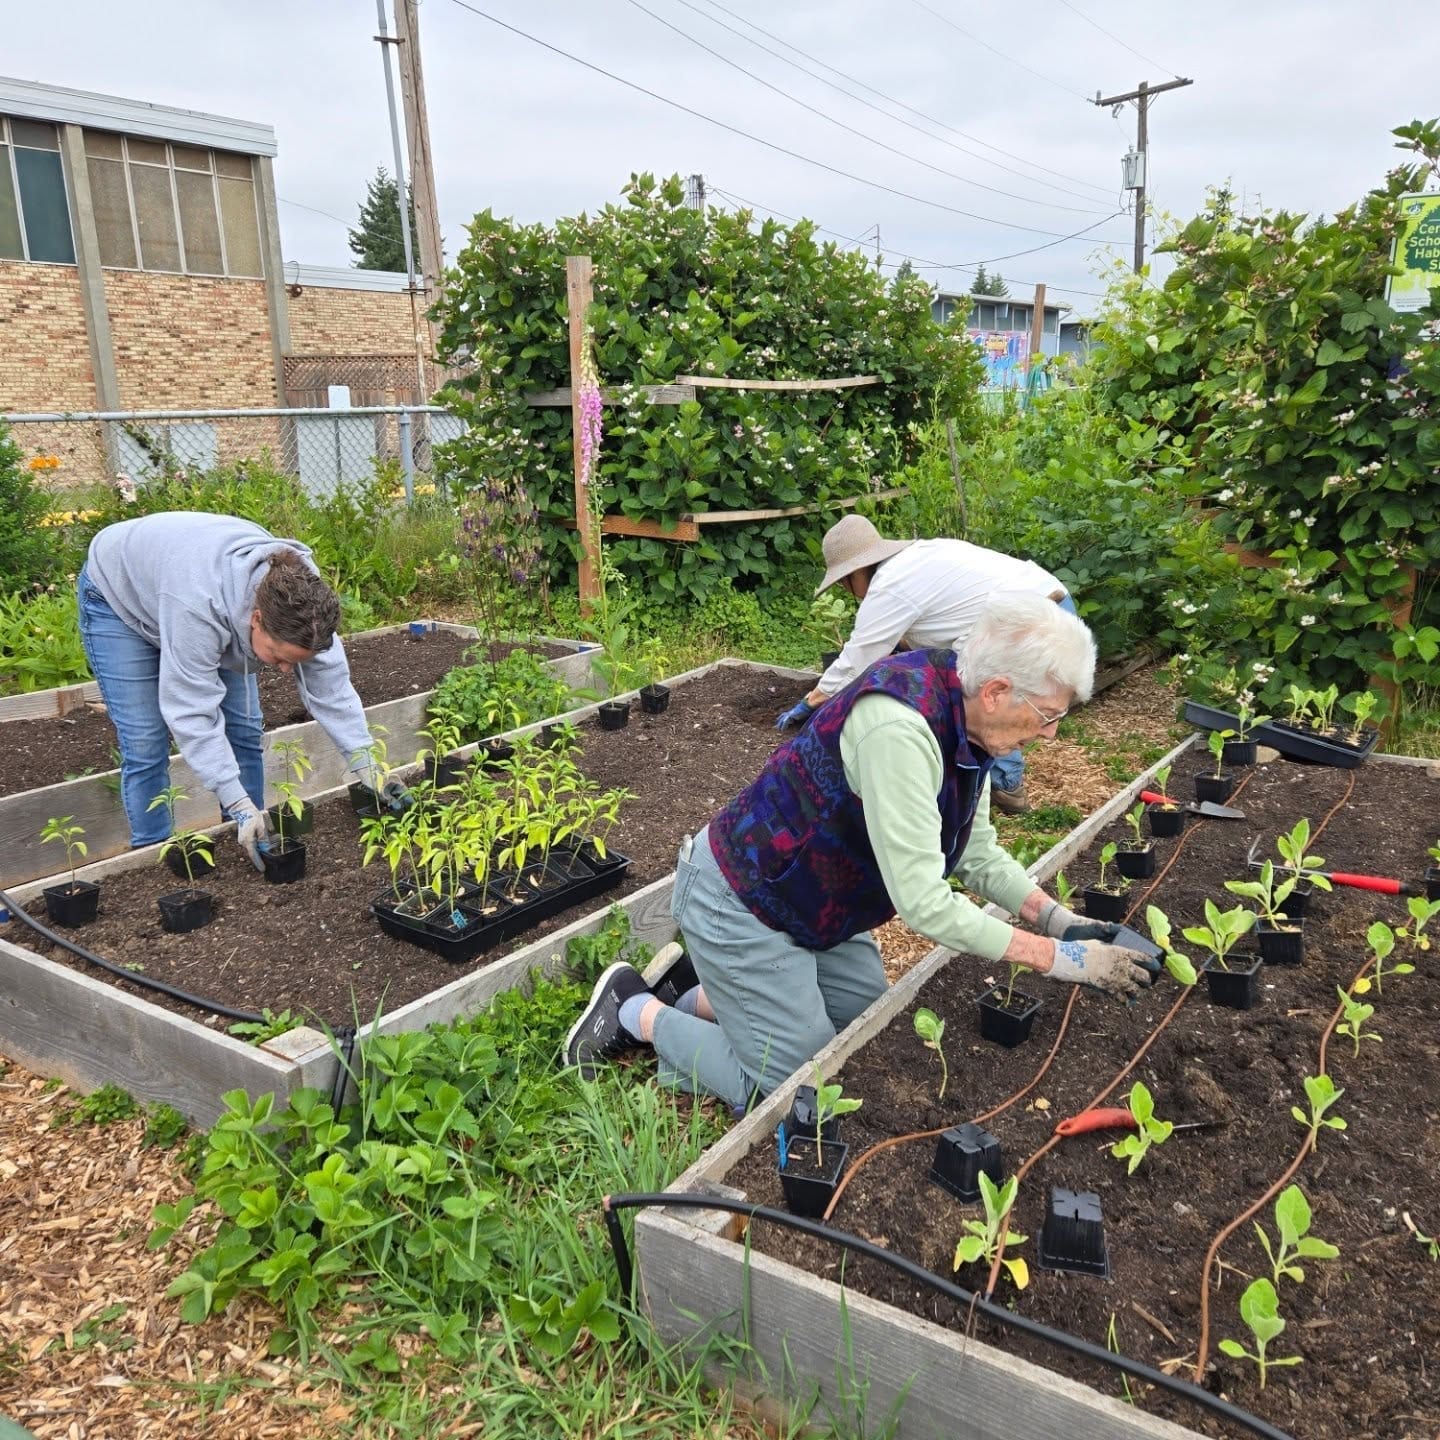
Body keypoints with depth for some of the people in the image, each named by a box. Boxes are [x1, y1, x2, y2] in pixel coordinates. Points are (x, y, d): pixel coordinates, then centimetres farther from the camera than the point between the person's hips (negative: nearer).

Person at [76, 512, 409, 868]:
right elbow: (192, 714, -40)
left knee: (244, 730, -2)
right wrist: (240, 806, -41)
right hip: (118, 596, -5)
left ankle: (252, 841, 11)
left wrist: (366, 765, -28)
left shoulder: (299, 593, -30)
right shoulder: (197, 607, -46)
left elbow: (330, 684, -23)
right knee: (145, 745, -11)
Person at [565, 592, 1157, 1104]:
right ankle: (638, 1012, 13)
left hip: (811, 904, 9)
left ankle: (707, 999, 25)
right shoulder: (900, 724, -35)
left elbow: (978, 854, 3)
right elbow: (923, 903, -33)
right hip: (738, 903, -9)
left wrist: (1061, 920, -10)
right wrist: (1061, 959, -26)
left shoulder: (965, 717, -6)